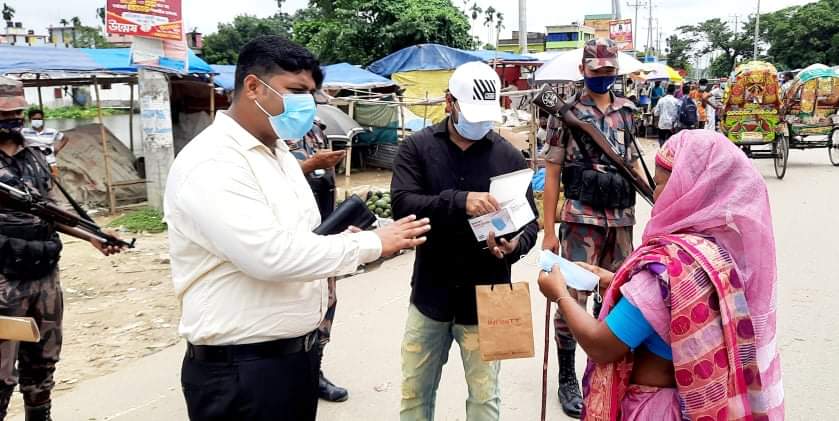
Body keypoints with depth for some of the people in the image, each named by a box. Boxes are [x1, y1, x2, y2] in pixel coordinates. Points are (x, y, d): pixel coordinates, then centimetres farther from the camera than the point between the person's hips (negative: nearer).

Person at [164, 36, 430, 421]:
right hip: (240, 370, -9)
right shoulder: (210, 164, -19)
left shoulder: (278, 153, 12)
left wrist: (346, 240, -2)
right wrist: (371, 244, -20)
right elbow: (271, 254, -29)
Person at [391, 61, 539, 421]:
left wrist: (515, 246, -20)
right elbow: (402, 204, -17)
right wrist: (459, 201, -33)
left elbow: (530, 220, 4)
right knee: (414, 391, 15)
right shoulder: (417, 148, -3)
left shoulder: (509, 157, -1)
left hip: (484, 298, 0)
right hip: (430, 294, 1)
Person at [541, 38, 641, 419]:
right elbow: (552, 175, -4)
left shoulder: (626, 111, 10)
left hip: (622, 219, 5)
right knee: (573, 296, -4)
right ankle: (567, 379, 11)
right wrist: (549, 231, -8)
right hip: (582, 219, -5)